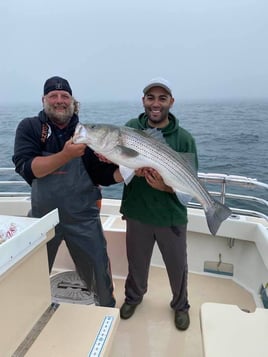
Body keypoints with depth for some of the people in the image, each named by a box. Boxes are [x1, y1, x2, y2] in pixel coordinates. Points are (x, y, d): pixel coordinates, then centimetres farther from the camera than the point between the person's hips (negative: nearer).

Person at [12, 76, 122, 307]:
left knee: (99, 272, 10)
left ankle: (108, 312, 38)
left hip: (84, 217, 1)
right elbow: (25, 167, -19)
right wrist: (66, 155, -30)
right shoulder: (29, 127, -5)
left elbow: (104, 175, -5)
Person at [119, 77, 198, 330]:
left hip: (171, 216, -1)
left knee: (177, 266, 16)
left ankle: (180, 305, 46)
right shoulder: (131, 128, -5)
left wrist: (166, 186, -28)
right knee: (137, 262, 21)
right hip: (137, 213, 1)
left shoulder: (184, 138, -9)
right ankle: (133, 296, 51)